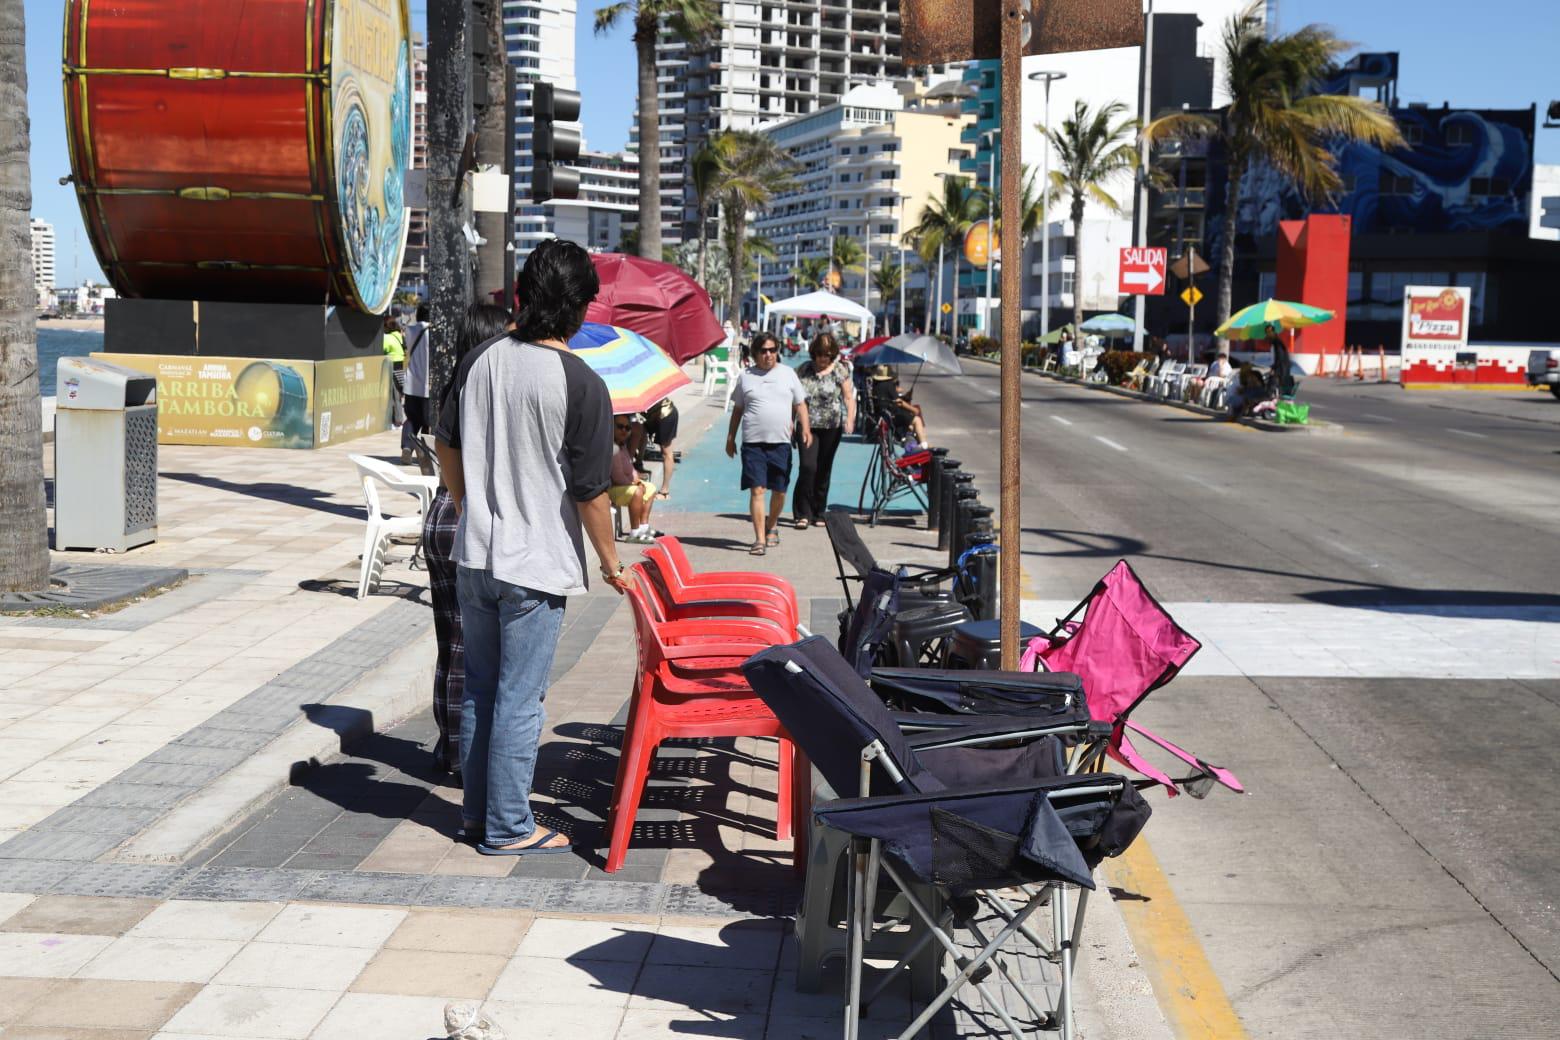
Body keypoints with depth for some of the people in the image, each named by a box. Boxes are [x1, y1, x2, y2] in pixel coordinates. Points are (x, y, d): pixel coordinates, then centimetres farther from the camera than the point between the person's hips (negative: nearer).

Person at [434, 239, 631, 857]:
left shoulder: (479, 360, 0)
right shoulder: (581, 385, -17)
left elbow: (446, 445, 11)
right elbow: (590, 492, -15)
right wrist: (611, 564, -1)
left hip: (473, 557, 6)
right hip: (537, 567, -6)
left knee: (479, 689, 18)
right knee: (518, 701, 5)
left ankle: (477, 811, 31)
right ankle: (507, 829, 16)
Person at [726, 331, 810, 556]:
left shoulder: (787, 373, 9)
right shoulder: (746, 376, 8)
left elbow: (800, 404, 10)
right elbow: (737, 409, 14)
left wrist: (806, 429, -3)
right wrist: (731, 438, 11)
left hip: (781, 443, 2)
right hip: (753, 442, -1)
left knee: (779, 491, 9)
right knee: (757, 490, -9)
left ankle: (771, 527, 33)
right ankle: (759, 539, -9)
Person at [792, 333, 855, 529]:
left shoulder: (840, 370, 1)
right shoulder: (804, 369, 5)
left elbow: (849, 397, -1)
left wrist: (850, 418, -15)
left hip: (831, 427, 0)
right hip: (807, 426, 0)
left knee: (823, 470, 8)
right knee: (807, 467, -12)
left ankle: (818, 513, 20)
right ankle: (803, 514, -7)